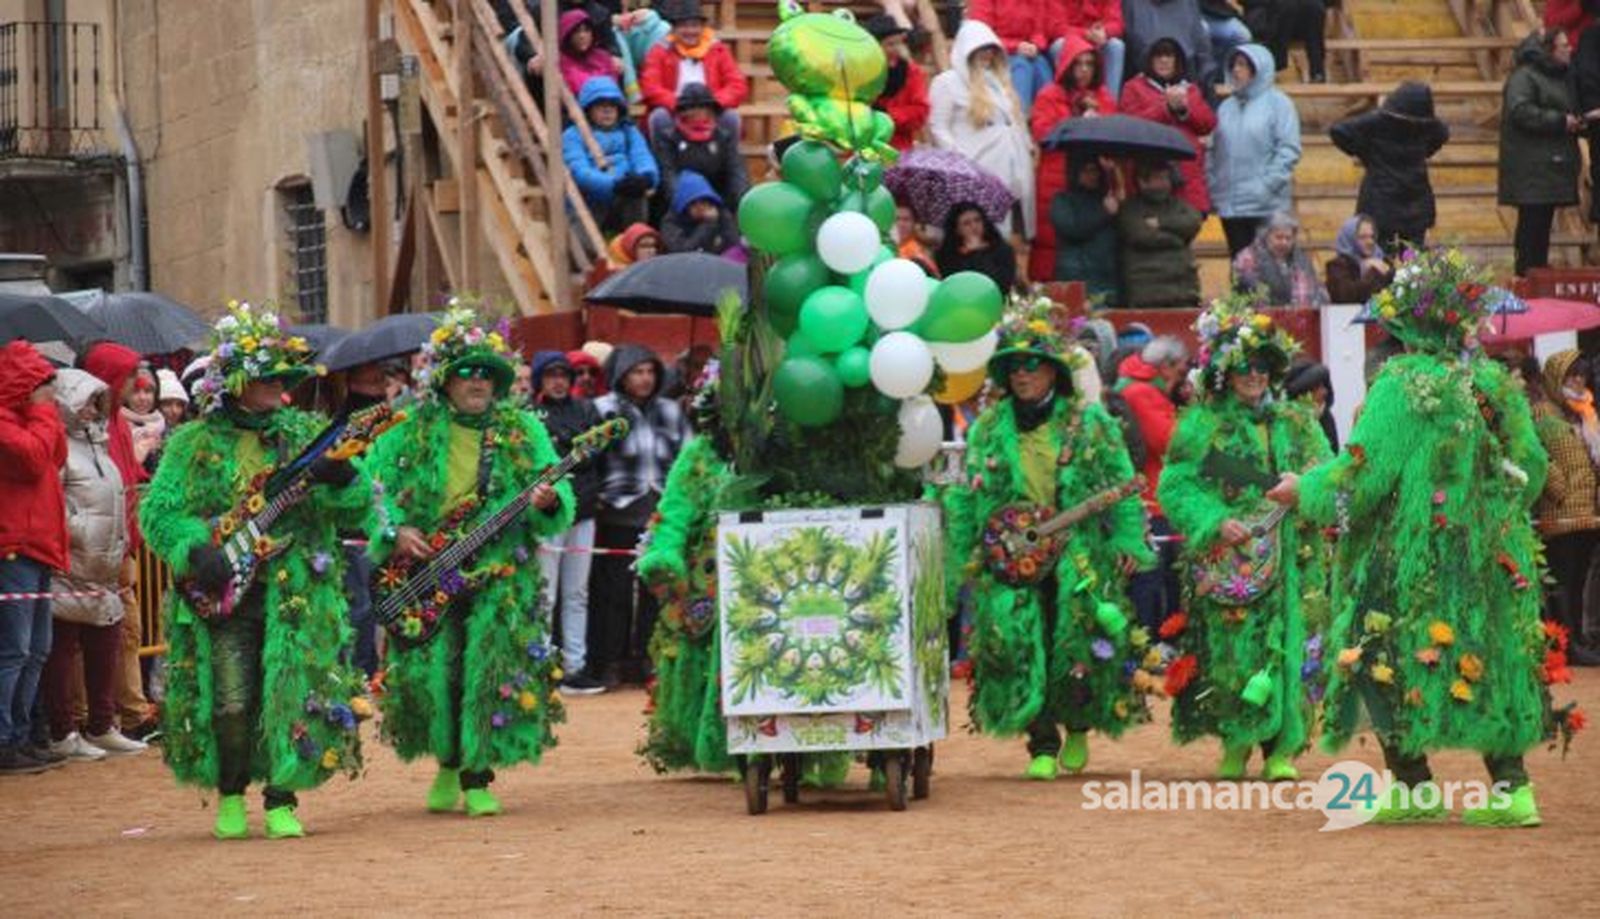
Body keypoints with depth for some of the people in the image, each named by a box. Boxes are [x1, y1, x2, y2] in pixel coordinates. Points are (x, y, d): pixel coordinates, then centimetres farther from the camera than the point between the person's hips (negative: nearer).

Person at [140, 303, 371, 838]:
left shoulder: (307, 434, 10)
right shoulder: (195, 444, 6)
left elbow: (358, 511, 7)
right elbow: (158, 511, 0)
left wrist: (340, 479, -15)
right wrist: (196, 550, -16)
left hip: (299, 593, 1)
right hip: (224, 593, -1)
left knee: (292, 695, -5)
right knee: (231, 699, -5)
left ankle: (282, 802, 6)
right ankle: (230, 796, 14)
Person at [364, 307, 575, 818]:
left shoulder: (523, 432, 7)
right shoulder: (410, 434, 6)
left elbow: (560, 505, 4)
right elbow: (376, 492, 8)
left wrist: (548, 502, -19)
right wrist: (396, 531, -9)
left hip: (501, 578, 0)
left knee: (490, 668, -8)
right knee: (433, 669, -1)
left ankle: (477, 775, 1)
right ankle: (448, 762, 21)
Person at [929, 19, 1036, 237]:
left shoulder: (1000, 80, 25)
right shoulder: (948, 82, 1)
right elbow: (938, 128, -6)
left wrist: (1027, 146, 16)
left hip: (1011, 171, 7)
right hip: (977, 175, -7)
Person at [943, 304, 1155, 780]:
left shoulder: (1089, 423, 6)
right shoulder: (988, 429, 11)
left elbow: (1122, 485, 5)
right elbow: (963, 500, 13)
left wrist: (1127, 539, -6)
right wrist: (959, 561, 7)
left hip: (1078, 557, -2)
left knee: (1080, 646, -7)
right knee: (1019, 646, -9)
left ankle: (1078, 728, 19)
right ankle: (1042, 746, 1)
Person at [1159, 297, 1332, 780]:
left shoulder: (1294, 423, 12)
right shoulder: (1203, 424, 5)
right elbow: (1174, 486, -1)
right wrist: (1216, 521, -14)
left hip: (1289, 558, 2)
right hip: (1226, 559, -2)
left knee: (1288, 644, -5)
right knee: (1230, 646, -4)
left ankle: (1281, 748, -2)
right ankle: (1235, 744, 7)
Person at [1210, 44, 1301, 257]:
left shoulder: (1277, 103, -2)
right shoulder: (1226, 107, 13)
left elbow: (1289, 150, -8)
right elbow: (1214, 152, 14)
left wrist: (1268, 185, -16)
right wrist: (1212, 186, 3)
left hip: (1266, 207, -5)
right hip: (1229, 205, 5)